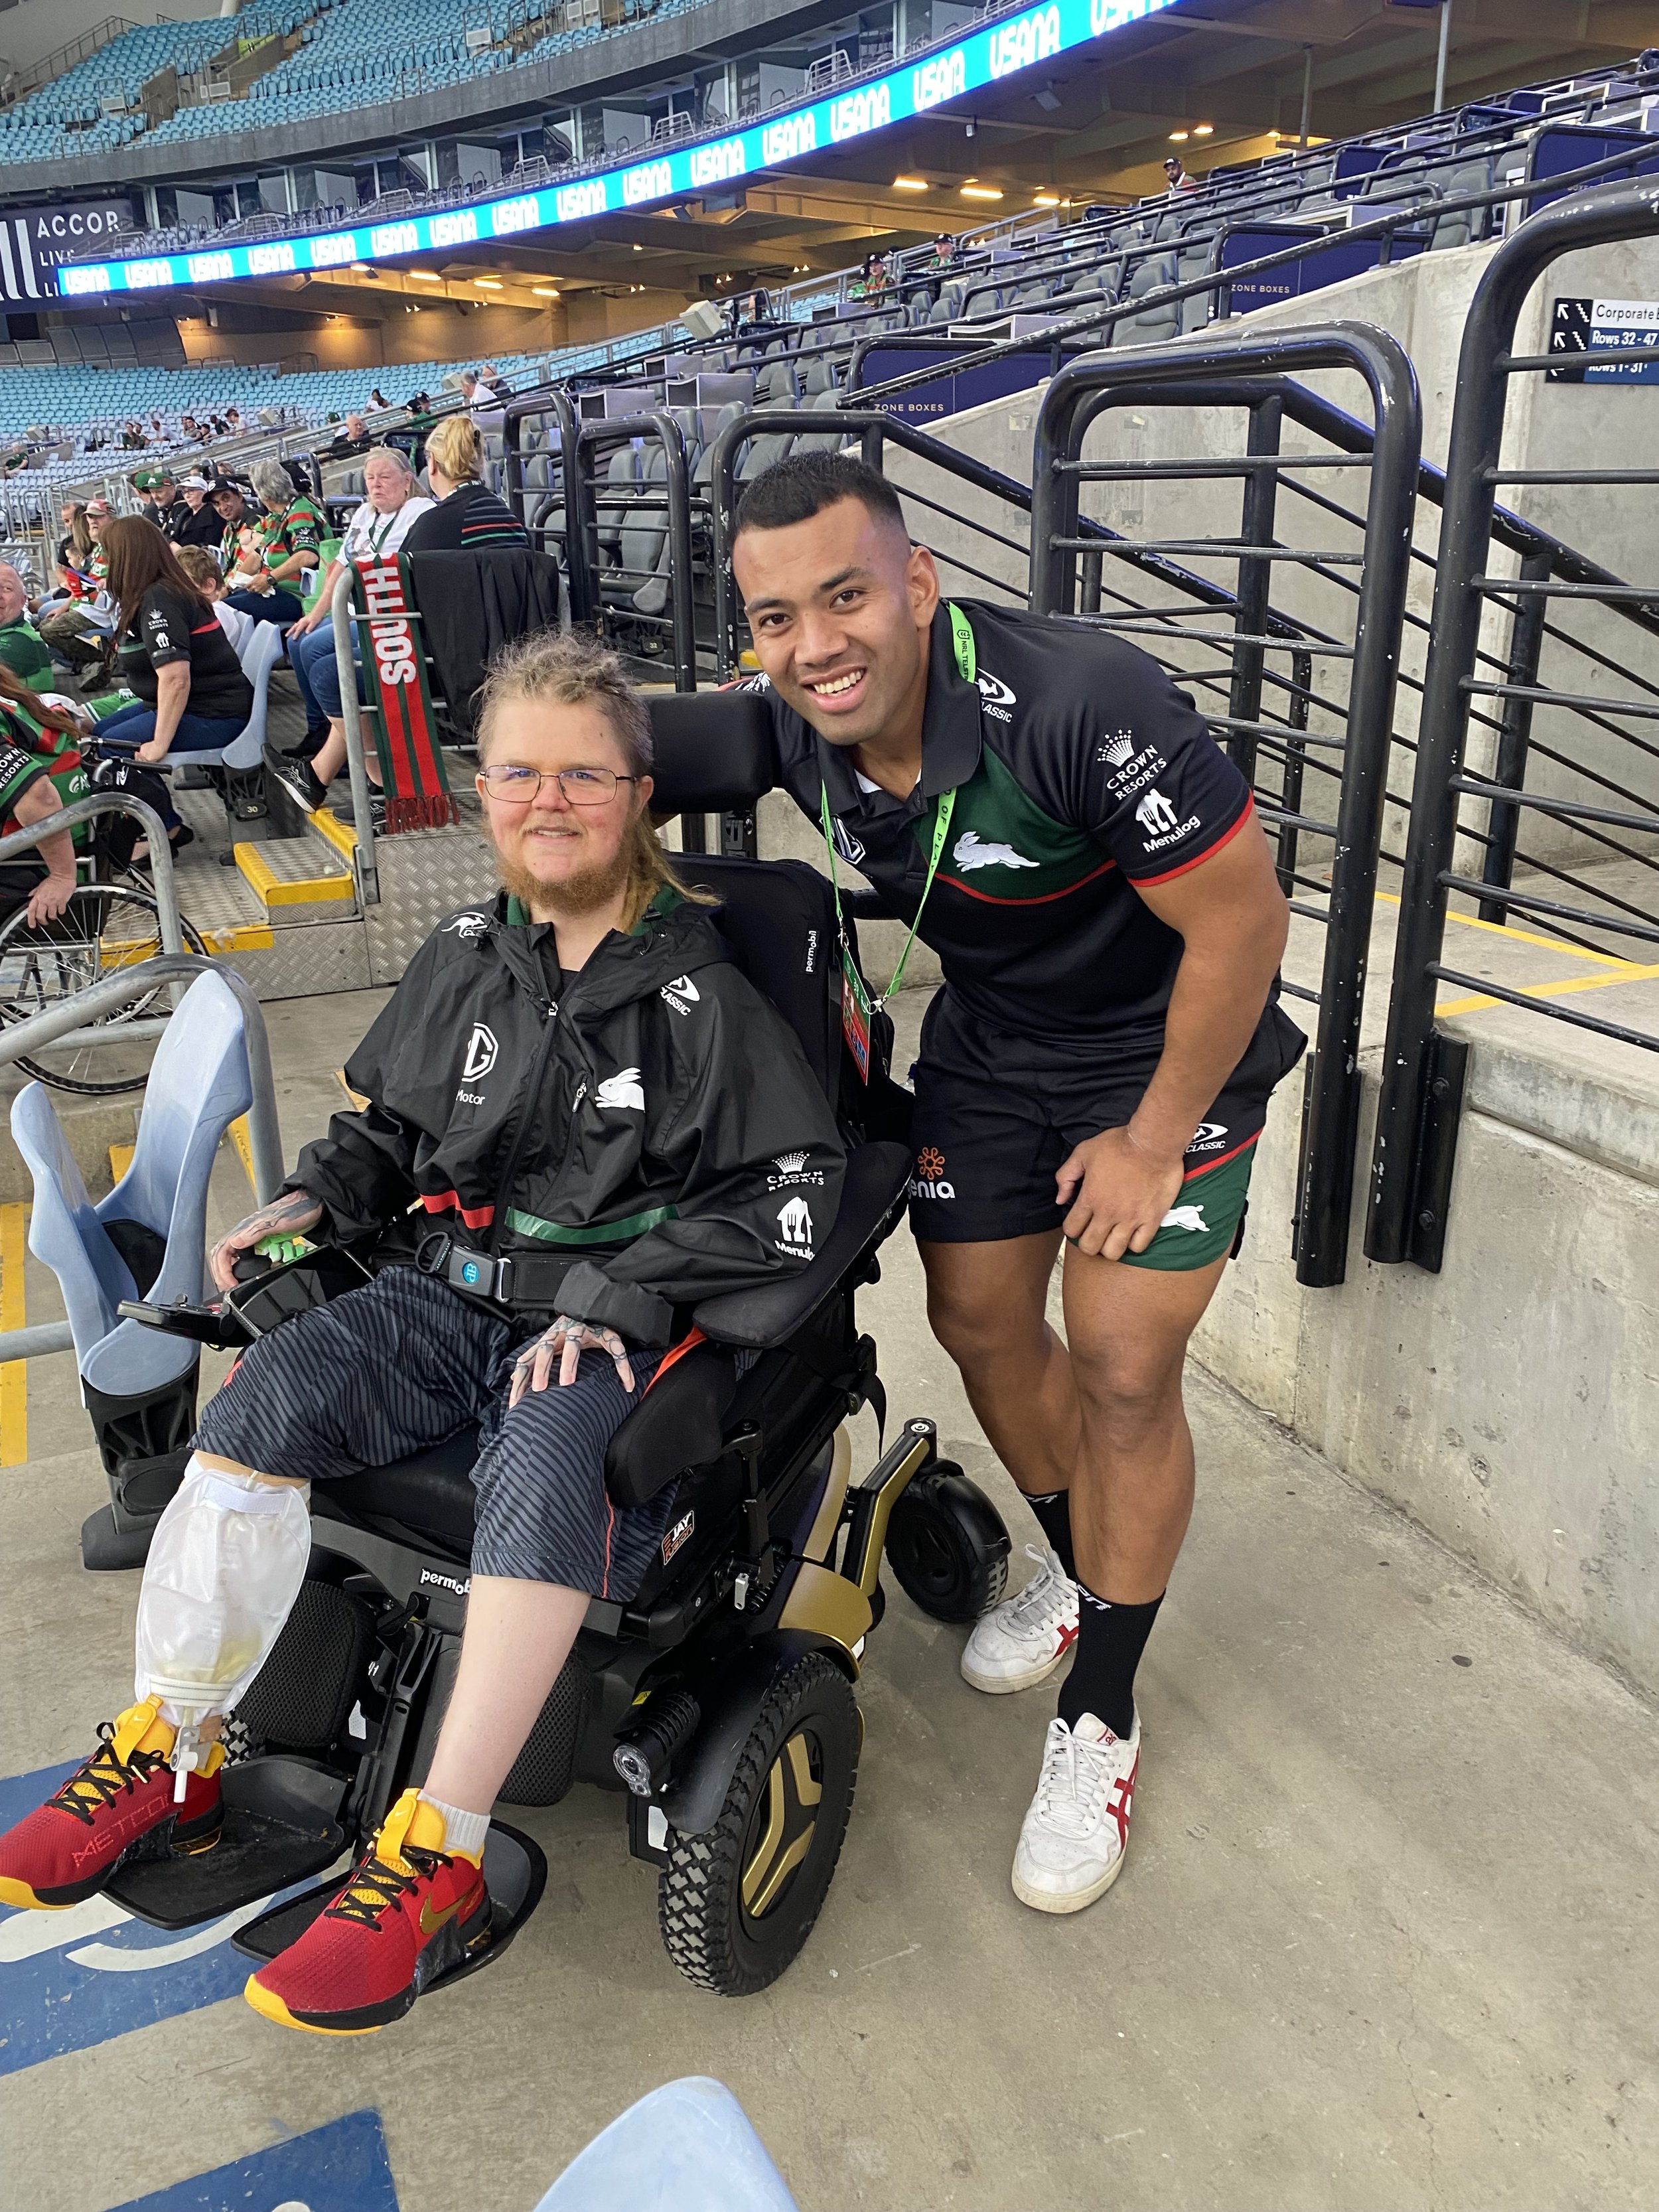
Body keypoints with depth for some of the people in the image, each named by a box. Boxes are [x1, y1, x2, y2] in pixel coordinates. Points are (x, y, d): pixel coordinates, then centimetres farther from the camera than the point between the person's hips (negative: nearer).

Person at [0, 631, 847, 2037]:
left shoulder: (703, 986, -6)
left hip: (628, 1323, -5)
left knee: (546, 1469, -34)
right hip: (457, 1290, 5)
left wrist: (616, 1299, -16)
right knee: (266, 1396, -18)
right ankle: (169, 1762, -6)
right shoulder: (465, 959, 10)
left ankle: (437, 1856, -24)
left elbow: (796, 1193, -9)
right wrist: (317, 1199, 2)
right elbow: (389, 1126, 23)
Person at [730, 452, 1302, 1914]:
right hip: (991, 1033, 6)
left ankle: (1100, 1717, 14)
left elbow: (1242, 924, -26)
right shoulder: (795, 725, -14)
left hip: (1169, 1043, -6)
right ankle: (1079, 1567, 40)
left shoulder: (1082, 707, -34)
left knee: (1122, 1368, -7)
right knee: (979, 1317, 11)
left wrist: (1154, 1143, -19)